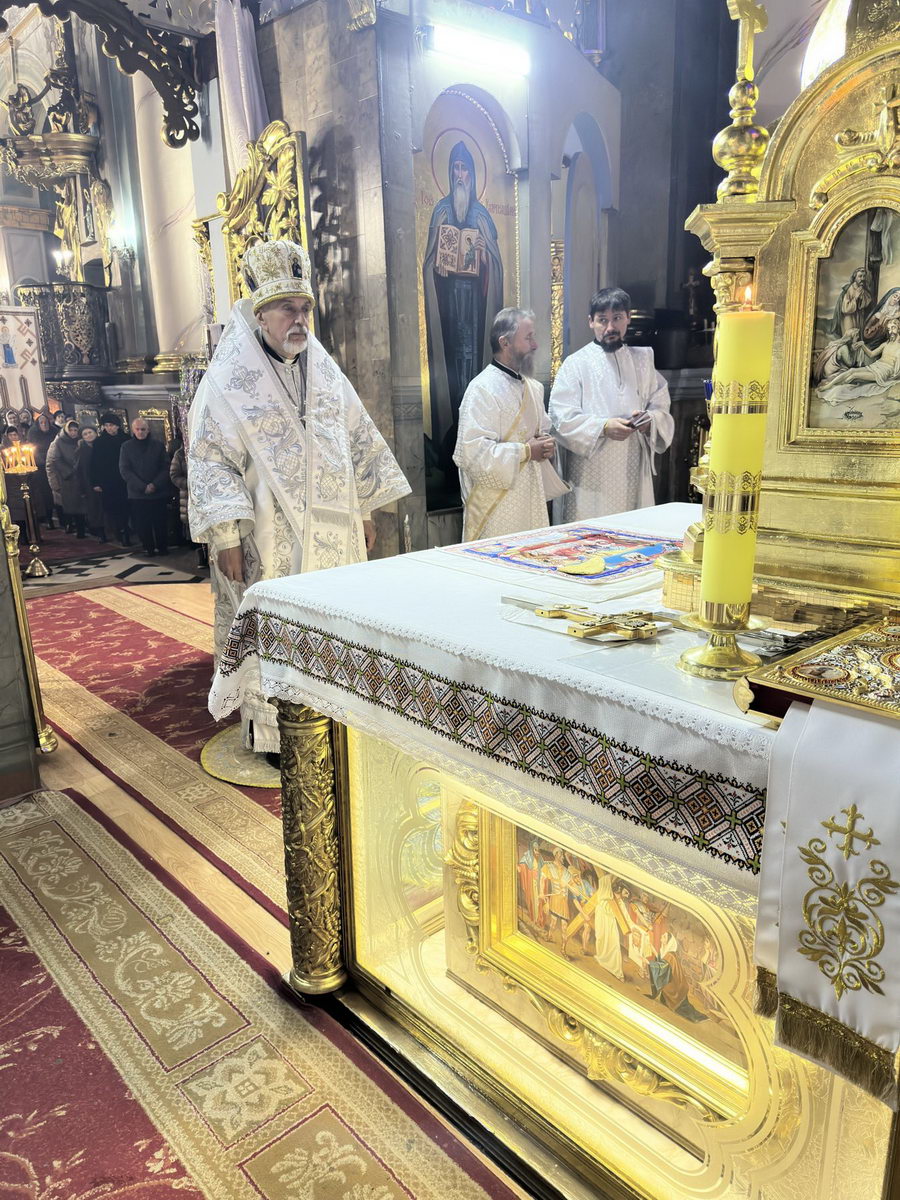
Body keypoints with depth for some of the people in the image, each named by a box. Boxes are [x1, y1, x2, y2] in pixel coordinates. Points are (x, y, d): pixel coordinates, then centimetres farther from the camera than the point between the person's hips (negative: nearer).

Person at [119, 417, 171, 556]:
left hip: (158, 492, 0)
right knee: (141, 523, -1)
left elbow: (165, 468, 2)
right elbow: (124, 470, -2)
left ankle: (162, 547, 16)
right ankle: (148, 548, 11)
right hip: (137, 494, 0)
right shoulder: (126, 447, 4)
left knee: (160, 522, 2)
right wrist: (143, 487, -11)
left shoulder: (158, 445, 5)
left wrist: (155, 485, -12)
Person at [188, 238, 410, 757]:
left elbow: (360, 439, 14)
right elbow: (210, 459, -9)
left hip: (334, 533, 5)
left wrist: (365, 511, 11)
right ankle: (270, 732, 19)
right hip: (269, 539, -5)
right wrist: (226, 537, -16)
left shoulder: (324, 371, 9)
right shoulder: (230, 379, -6)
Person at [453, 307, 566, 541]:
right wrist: (526, 451, -17)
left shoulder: (533, 388, 13)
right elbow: (472, 451, -22)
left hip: (532, 499, 8)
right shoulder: (482, 389, -14)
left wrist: (547, 444, 3)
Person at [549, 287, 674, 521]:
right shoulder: (576, 364, 1)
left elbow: (662, 409, 12)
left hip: (636, 475, 4)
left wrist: (649, 420, -11)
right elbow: (562, 418, -8)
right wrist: (603, 427, -21)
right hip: (592, 479, -4)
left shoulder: (643, 359, 14)